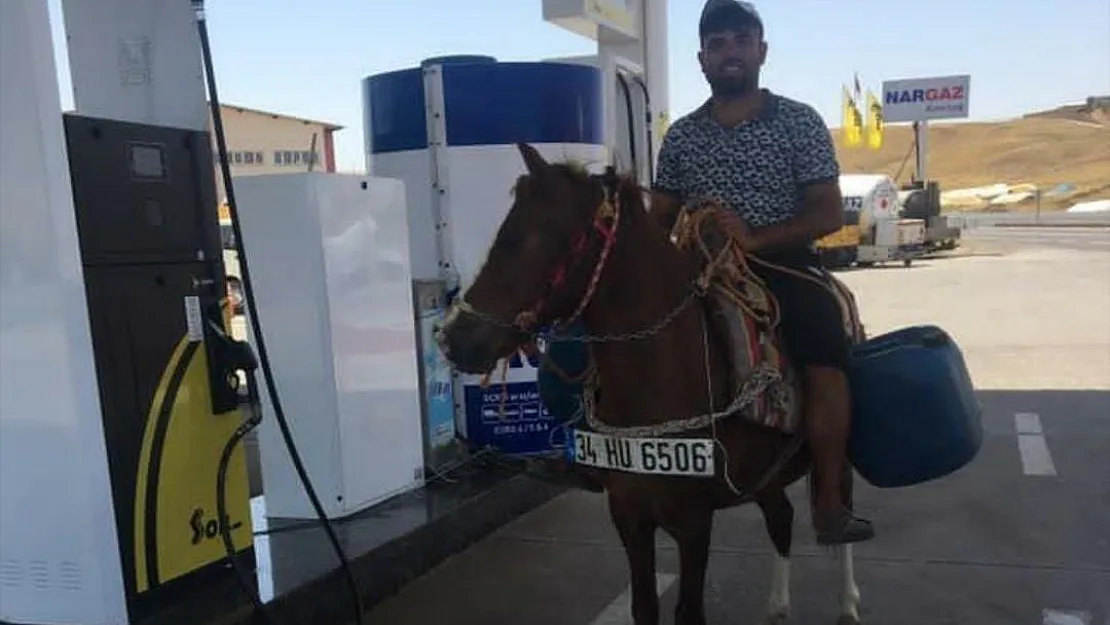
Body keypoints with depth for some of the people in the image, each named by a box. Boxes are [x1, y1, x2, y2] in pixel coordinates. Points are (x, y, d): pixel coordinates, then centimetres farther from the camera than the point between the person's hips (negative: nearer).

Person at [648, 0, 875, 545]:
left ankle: (830, 504, -13)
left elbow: (829, 214, -6)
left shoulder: (799, 122, 0)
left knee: (826, 358, -27)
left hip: (785, 265, -3)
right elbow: (659, 221, 12)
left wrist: (754, 238, -20)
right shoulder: (681, 136, 9)